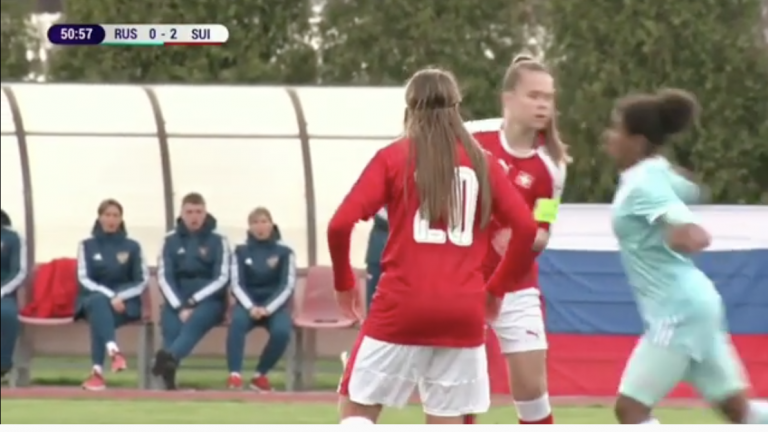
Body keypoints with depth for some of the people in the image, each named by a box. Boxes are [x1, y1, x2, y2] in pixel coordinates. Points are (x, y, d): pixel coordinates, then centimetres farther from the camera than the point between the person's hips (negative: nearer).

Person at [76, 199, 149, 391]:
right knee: (100, 302, -38)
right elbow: (83, 279, -1)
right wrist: (109, 296, -17)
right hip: (93, 299, 0)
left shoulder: (132, 246, 10)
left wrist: (120, 297, -12)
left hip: (124, 303, 0)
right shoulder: (87, 245, 9)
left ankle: (97, 371, -47)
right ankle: (113, 351, -60)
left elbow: (143, 280, 6)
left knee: (99, 317, -36)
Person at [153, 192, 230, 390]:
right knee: (171, 324, -32)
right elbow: (164, 277, 1)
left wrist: (193, 301, -14)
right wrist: (180, 307, -14)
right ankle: (168, 371, -53)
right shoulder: (171, 240, 8)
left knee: (196, 319, -36)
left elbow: (222, 279, -5)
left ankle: (169, 357, -63)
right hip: (177, 300, 2)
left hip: (208, 300, -2)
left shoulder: (217, 240, 2)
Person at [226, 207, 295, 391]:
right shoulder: (241, 251, 5)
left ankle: (260, 375, -14)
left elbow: (288, 286, -4)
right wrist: (250, 307, -19)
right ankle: (235, 375, -41)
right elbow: (237, 285, -1)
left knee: (281, 331, -33)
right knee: (237, 322, -35)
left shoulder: (284, 251, 2)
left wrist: (268, 308, -18)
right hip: (249, 303, 0)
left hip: (275, 304, 0)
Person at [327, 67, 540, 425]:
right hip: (463, 311, 3)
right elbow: (526, 228, 2)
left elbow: (340, 225, -7)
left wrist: (344, 283, 9)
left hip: (403, 305, -3)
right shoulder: (482, 162, 9)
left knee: (357, 408, 9)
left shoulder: (393, 157, 2)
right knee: (447, 424, 8)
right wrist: (496, 287, 14)